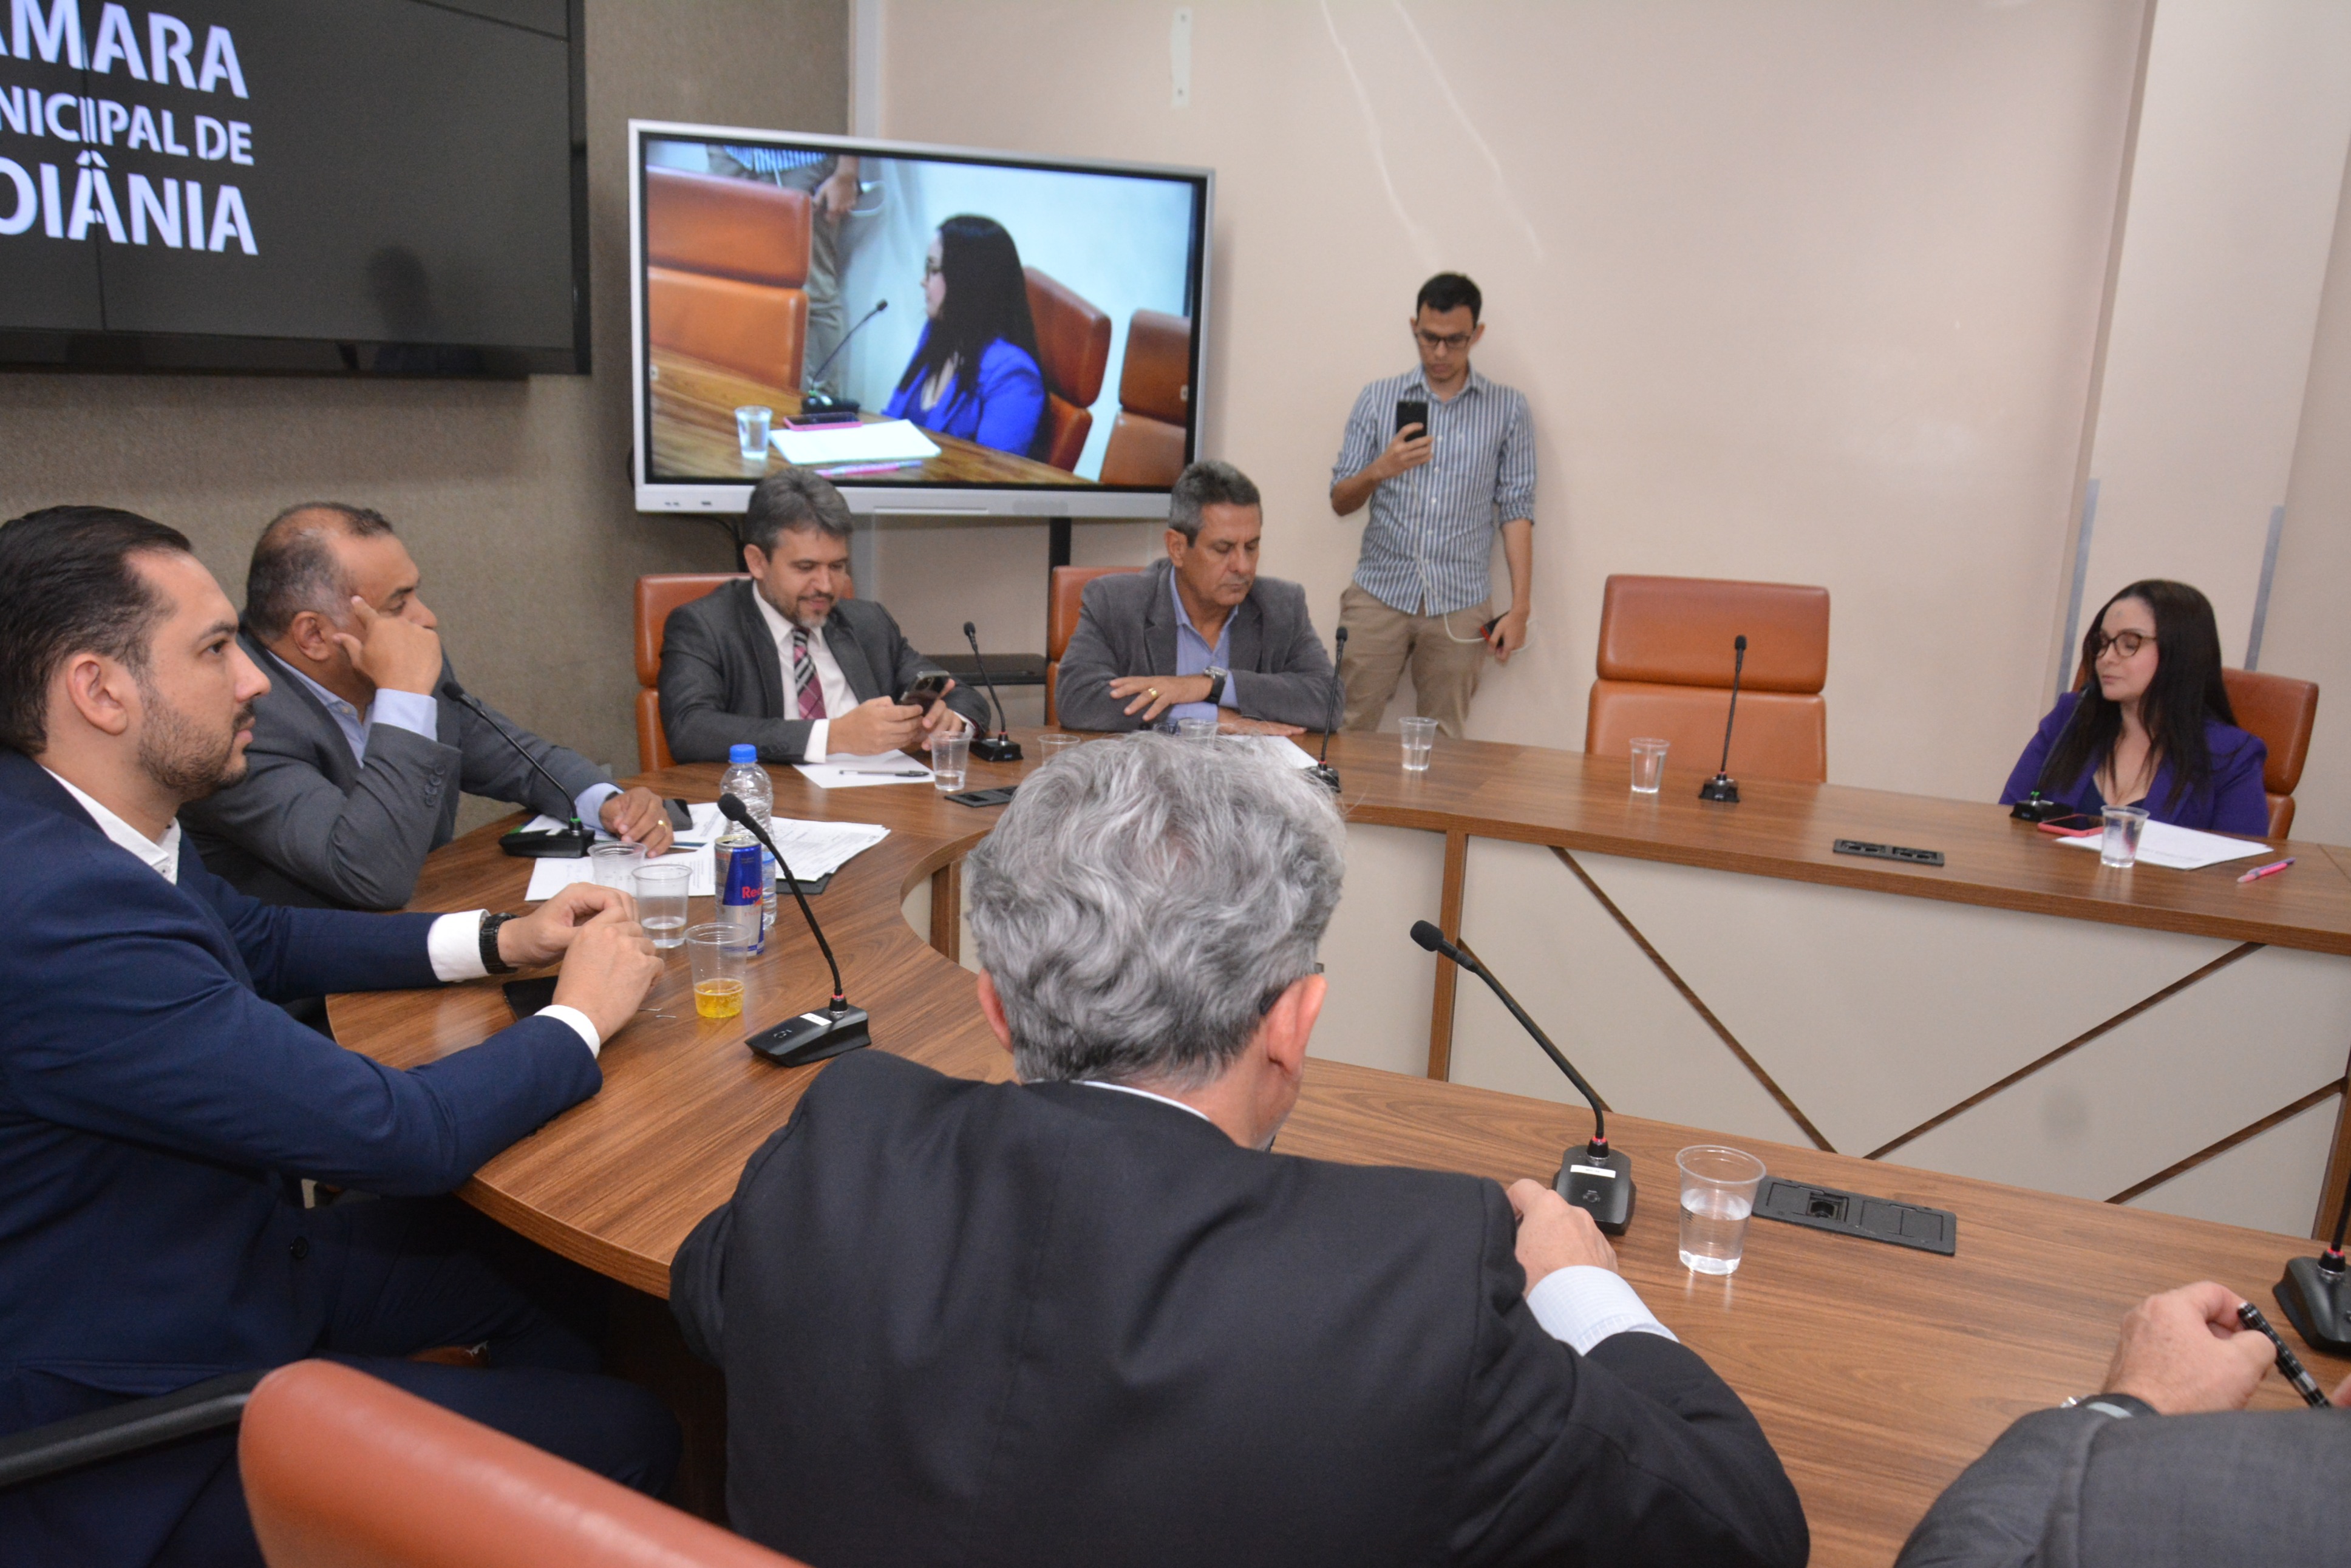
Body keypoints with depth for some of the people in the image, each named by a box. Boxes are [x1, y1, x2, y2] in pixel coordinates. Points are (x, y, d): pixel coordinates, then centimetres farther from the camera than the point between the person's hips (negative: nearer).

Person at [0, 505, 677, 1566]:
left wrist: (503, 939, 4)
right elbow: (398, 1134, -29)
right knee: (630, 1438, -7)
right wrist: (582, 1017, -11)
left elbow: (262, 939, 15)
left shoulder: (87, 827, -4)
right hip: (139, 1447, -9)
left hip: (219, 1259, 9)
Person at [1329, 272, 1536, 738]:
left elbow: (1516, 509, 5)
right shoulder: (1378, 398, 9)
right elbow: (1340, 501, 8)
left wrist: (1520, 608, -2)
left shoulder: (1508, 409, 8)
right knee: (1346, 731, -1)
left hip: (1460, 605, 0)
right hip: (1379, 594, 1)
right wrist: (1378, 471, -13)